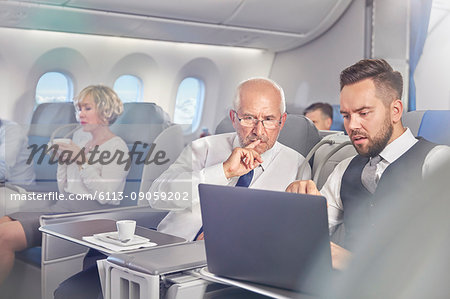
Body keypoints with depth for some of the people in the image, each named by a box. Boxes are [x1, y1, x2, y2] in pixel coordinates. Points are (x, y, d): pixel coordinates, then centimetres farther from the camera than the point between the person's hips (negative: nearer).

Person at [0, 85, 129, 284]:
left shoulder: (117, 147, -4)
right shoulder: (80, 137, 18)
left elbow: (104, 195, -16)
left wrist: (82, 159, -13)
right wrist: (63, 158, 5)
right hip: (62, 207, 8)